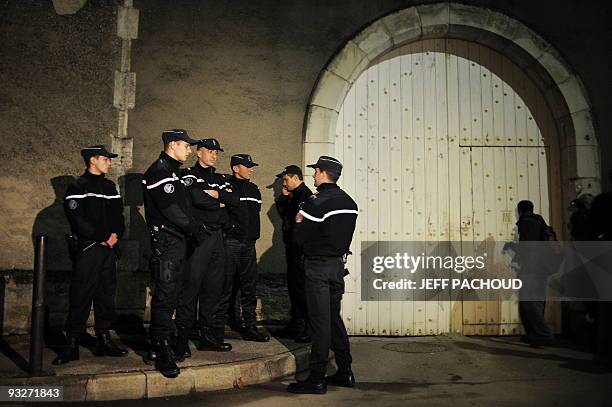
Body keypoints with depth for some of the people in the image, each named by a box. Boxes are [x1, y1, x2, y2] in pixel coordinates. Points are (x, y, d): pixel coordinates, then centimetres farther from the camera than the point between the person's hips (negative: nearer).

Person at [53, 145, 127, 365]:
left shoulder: (110, 186, 17)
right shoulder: (78, 187, -3)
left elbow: (118, 214, 15)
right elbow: (77, 219, -12)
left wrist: (116, 235, -4)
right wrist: (102, 237, -12)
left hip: (109, 248, 6)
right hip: (86, 248, -6)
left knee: (106, 294, 9)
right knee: (81, 296, -6)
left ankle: (104, 339, 18)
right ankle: (72, 344, 2)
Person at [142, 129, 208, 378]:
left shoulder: (174, 172, 21)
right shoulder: (158, 171, -11)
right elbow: (170, 209, -19)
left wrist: (196, 228, 9)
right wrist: (196, 230, -14)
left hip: (178, 241, 10)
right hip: (165, 241, -10)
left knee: (170, 295, 13)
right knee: (164, 295, -8)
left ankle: (159, 346, 22)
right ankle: (162, 353, -3)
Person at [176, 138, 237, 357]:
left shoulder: (220, 179, 20)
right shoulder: (189, 174, 1)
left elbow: (235, 199, 4)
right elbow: (197, 198, -18)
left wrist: (216, 194, -9)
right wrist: (219, 203, -3)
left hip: (217, 236, 7)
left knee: (214, 287, 9)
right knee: (191, 285, -7)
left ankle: (209, 336, 18)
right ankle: (182, 339, -1)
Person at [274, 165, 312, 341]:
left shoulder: (303, 194, -14)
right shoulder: (295, 194, 18)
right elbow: (283, 212, 17)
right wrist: (283, 196, 5)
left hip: (300, 248, -10)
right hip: (294, 249, 10)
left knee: (300, 286, -6)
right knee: (294, 285, 14)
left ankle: (309, 328, 1)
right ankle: (296, 324, 24)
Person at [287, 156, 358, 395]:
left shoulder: (317, 203, -14)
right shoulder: (349, 202, 10)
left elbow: (300, 237, -14)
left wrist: (299, 223, 7)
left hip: (318, 266, -8)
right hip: (338, 264, 8)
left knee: (319, 321, -3)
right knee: (334, 318, 16)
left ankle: (317, 379, 3)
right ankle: (345, 372, 22)